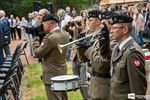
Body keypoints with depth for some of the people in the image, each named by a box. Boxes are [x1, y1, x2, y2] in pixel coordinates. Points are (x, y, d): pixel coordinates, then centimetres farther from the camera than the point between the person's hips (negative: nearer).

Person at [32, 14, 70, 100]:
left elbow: (38, 54, -15)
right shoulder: (65, 34, 1)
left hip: (52, 75, -8)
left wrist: (35, 39, -2)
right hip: (63, 72, 8)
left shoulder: (50, 38, -26)